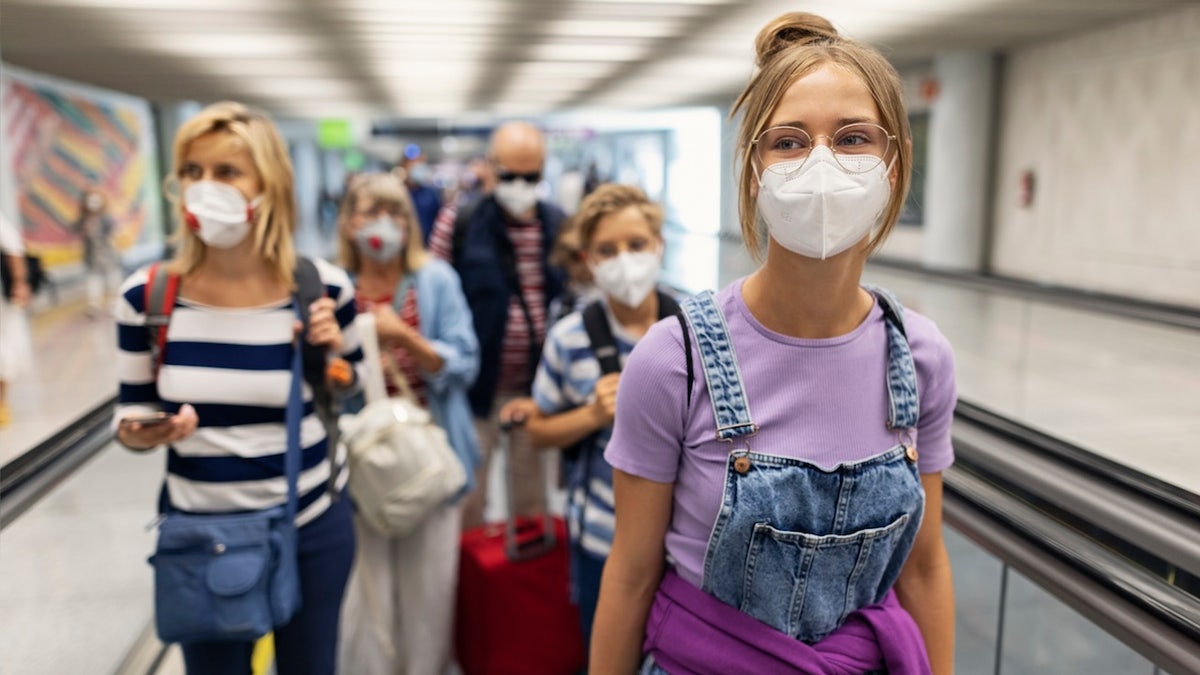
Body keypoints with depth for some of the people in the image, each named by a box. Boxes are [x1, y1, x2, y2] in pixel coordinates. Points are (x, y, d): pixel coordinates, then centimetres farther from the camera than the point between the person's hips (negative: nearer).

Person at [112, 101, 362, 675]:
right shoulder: (146, 296, -8)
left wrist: (335, 352, -17)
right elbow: (131, 410, 2)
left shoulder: (323, 288, -11)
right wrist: (137, 433, -20)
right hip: (199, 532, 1)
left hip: (313, 525, 0)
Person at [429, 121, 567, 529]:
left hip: (539, 387, 3)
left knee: (533, 489, 19)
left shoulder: (559, 227, 2)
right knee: (467, 496, 12)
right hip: (477, 387, -3)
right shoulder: (458, 223, -8)